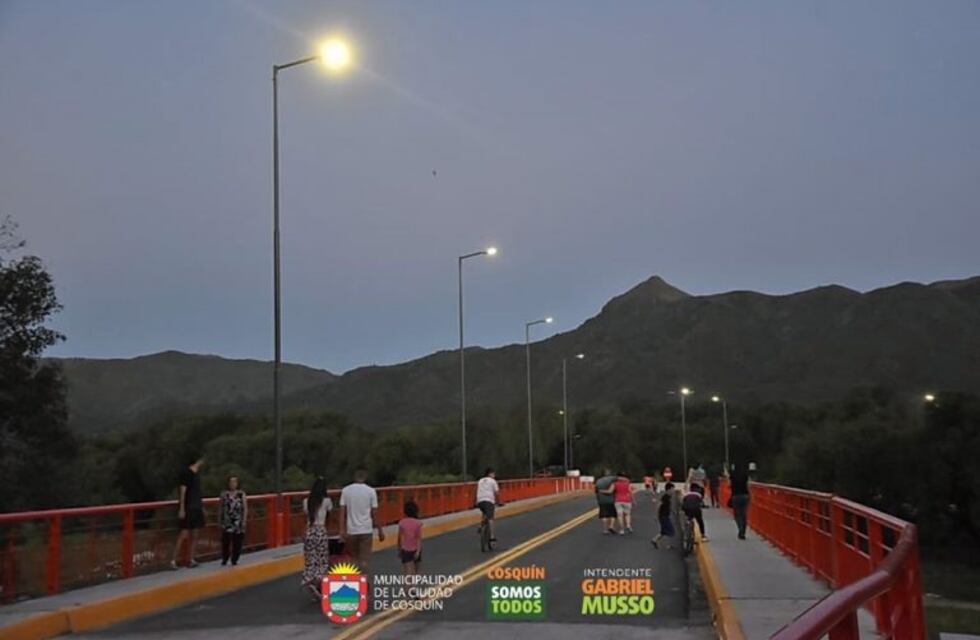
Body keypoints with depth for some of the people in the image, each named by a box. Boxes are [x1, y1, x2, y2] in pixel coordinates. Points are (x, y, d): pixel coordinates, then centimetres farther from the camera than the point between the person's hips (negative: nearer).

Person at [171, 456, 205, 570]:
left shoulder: (197, 473, 11)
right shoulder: (186, 472, -12)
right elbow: (182, 491, -15)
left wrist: (202, 506, 18)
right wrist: (181, 508, -18)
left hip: (196, 508, 8)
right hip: (187, 508, -8)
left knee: (194, 535, 9)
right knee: (184, 534, -10)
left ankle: (192, 560, 15)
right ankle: (173, 560, -5)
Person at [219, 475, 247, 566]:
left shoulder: (241, 494, 0)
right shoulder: (224, 494, 3)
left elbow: (245, 509, 1)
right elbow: (221, 508, 9)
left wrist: (244, 521, -5)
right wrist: (220, 520, 6)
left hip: (238, 522, 0)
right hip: (227, 522, 0)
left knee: (237, 543, 3)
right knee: (225, 541, -6)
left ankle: (234, 561, 15)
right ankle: (224, 560, 6)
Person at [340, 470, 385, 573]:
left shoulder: (346, 490, 2)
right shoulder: (371, 491, -3)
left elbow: (342, 512, -3)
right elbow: (375, 513, -2)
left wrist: (342, 530, -2)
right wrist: (380, 530, 6)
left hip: (351, 530, 2)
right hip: (366, 530, -2)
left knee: (354, 558, 17)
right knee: (364, 560, 0)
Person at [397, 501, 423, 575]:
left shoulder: (402, 522, -3)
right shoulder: (418, 523, -5)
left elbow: (399, 538, 3)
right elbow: (419, 538, -11)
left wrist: (399, 550, 14)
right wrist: (418, 551, -13)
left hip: (405, 550, -1)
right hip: (415, 549, 1)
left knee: (409, 572, -10)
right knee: (414, 572, 20)